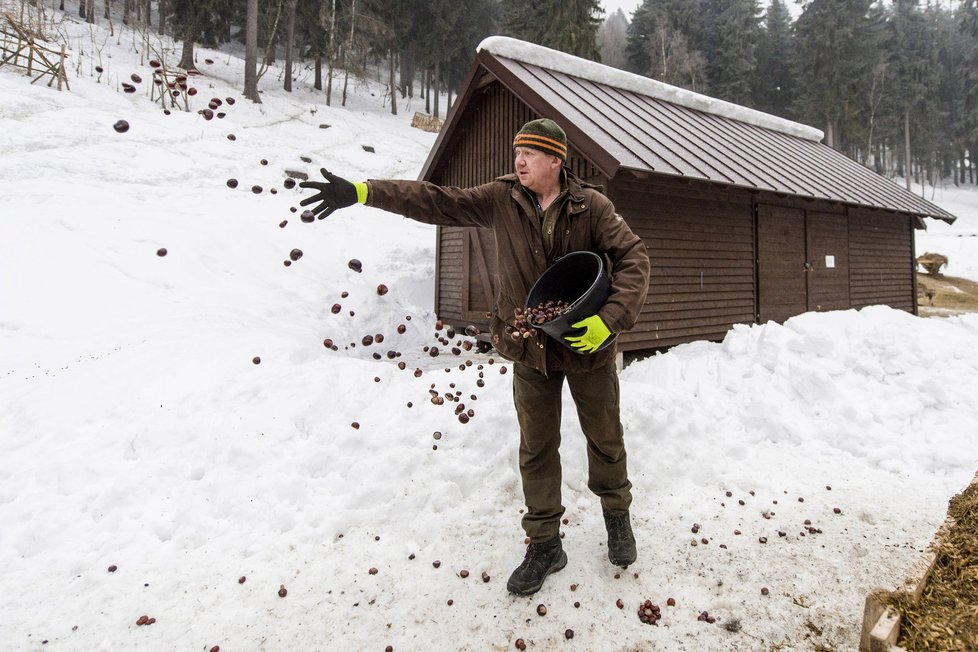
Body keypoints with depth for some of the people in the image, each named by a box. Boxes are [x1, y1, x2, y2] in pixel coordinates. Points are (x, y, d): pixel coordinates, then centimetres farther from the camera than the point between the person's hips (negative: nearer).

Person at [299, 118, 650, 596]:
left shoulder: (591, 206, -11)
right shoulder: (501, 199, -6)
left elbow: (633, 258, -14)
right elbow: (434, 201, -10)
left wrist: (610, 319, -27)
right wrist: (361, 192, -17)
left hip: (587, 344, -1)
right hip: (530, 348, 2)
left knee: (605, 437, 16)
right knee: (536, 448, 10)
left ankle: (616, 513, 43)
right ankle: (544, 544, 27)